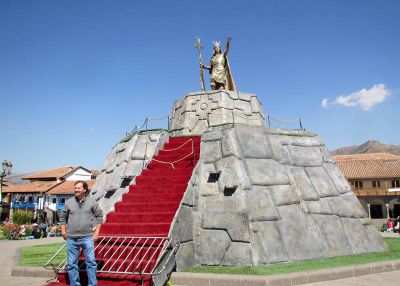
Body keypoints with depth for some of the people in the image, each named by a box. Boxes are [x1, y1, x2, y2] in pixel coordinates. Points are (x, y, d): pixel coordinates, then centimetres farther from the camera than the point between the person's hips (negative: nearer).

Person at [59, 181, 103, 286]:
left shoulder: (92, 202, 0)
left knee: (91, 262, -1)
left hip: (87, 237, -1)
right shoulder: (68, 202, 3)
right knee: (72, 264, 8)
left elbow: (99, 216, 6)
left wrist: (96, 232, 2)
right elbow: (62, 217, 12)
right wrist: (63, 231, 7)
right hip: (71, 238, 2)